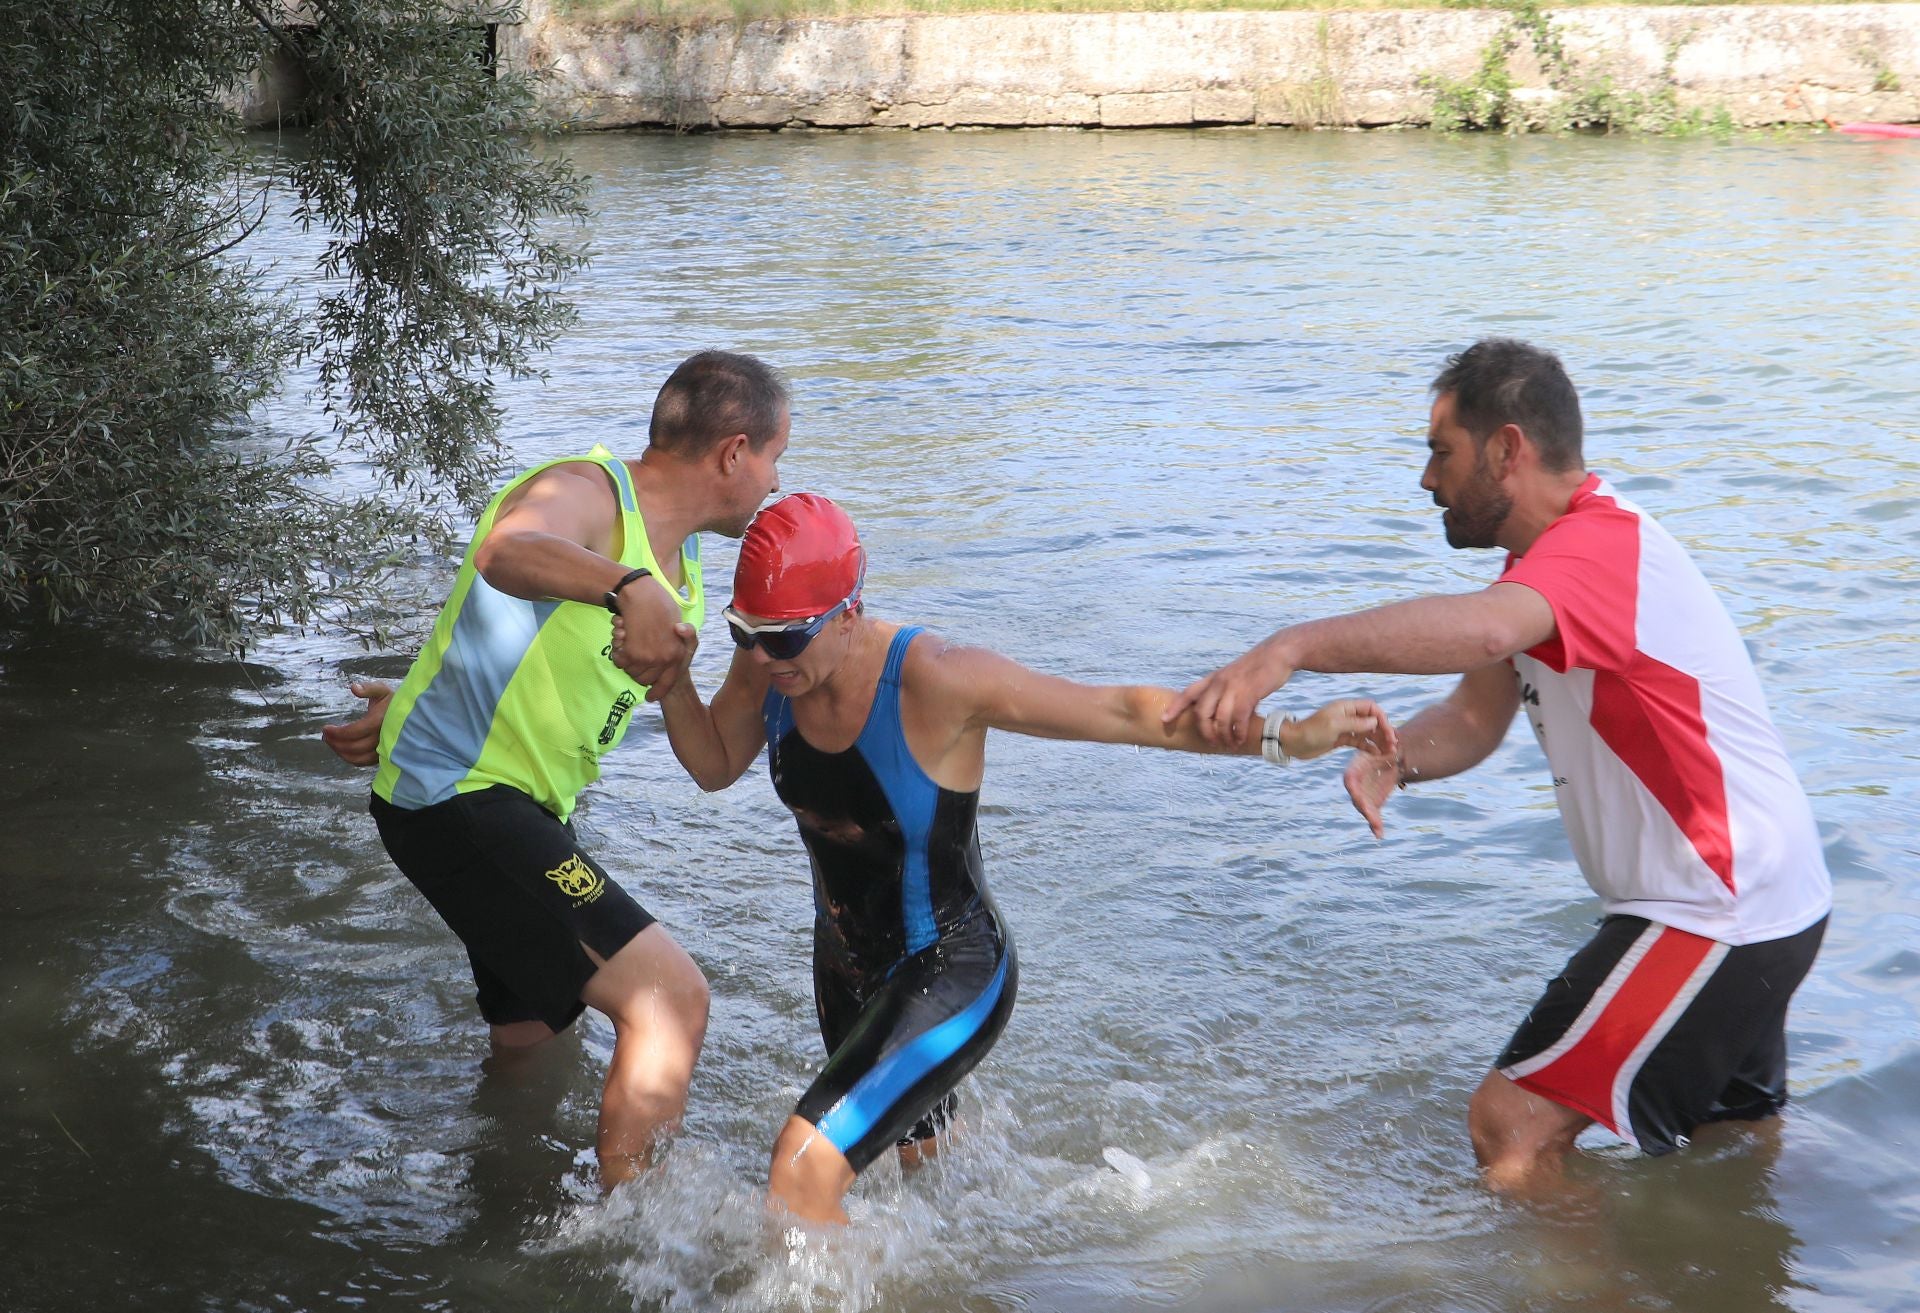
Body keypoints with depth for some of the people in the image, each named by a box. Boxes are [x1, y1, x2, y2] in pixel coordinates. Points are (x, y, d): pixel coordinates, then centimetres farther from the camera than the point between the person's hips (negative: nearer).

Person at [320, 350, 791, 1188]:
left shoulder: (684, 574, 11)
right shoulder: (586, 492, -17)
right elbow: (507, 551, -42)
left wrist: (425, 703, 28)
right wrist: (628, 585, -59)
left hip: (524, 810, 10)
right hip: (459, 801, -10)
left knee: (530, 1045, 24)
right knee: (670, 999, -18)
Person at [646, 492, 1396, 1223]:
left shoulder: (935, 682, -32)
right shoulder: (768, 667, -15)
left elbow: (1125, 713, -28)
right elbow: (714, 766, 5)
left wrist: (1289, 737, -31)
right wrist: (673, 681, -14)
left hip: (948, 973, -7)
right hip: (845, 964, 7)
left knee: (801, 1171, -23)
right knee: (922, 1164, 33)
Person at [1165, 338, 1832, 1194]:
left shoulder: (1603, 545, -23)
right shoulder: (1548, 559, 12)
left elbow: (1485, 630, -46)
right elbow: (1476, 717, 6)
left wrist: (1292, 647, -52)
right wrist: (1395, 758, -16)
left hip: (1714, 919, -11)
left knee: (1512, 1126, -10)